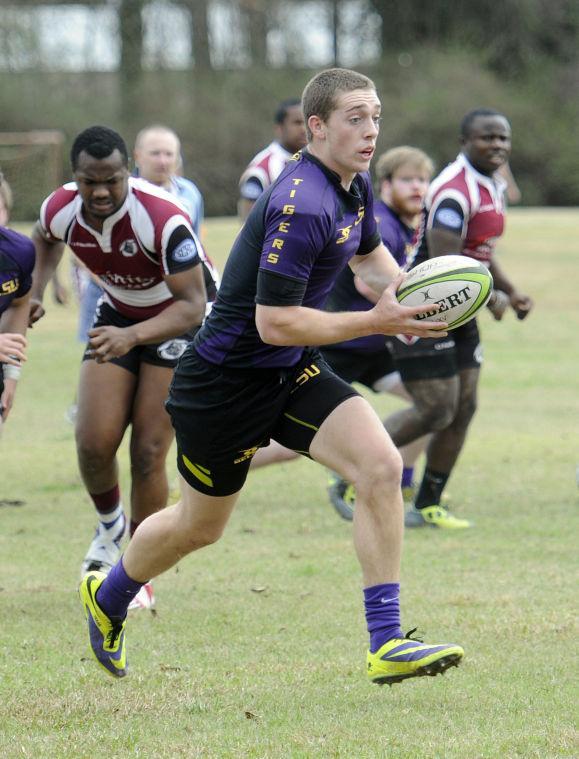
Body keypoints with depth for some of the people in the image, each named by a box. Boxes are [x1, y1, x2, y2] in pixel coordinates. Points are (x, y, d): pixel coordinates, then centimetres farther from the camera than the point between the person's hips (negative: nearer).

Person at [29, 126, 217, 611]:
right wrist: (36, 290, -3)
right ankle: (110, 526, 24)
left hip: (183, 320, -4)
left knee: (148, 452, -11)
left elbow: (192, 306, -35)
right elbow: (46, 239, 11)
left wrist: (131, 336, -48)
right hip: (118, 315, 5)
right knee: (94, 443, -9)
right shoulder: (61, 211, -17)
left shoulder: (163, 219, -34)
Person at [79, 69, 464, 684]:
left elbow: (369, 258, 22)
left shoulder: (353, 186, 1)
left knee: (381, 466, -15)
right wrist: (375, 322, -29)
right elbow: (275, 322, -30)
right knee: (199, 526, 12)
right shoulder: (301, 206, -29)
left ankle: (386, 645, -13)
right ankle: (107, 596, 44)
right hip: (225, 378, -8)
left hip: (294, 373, 8)